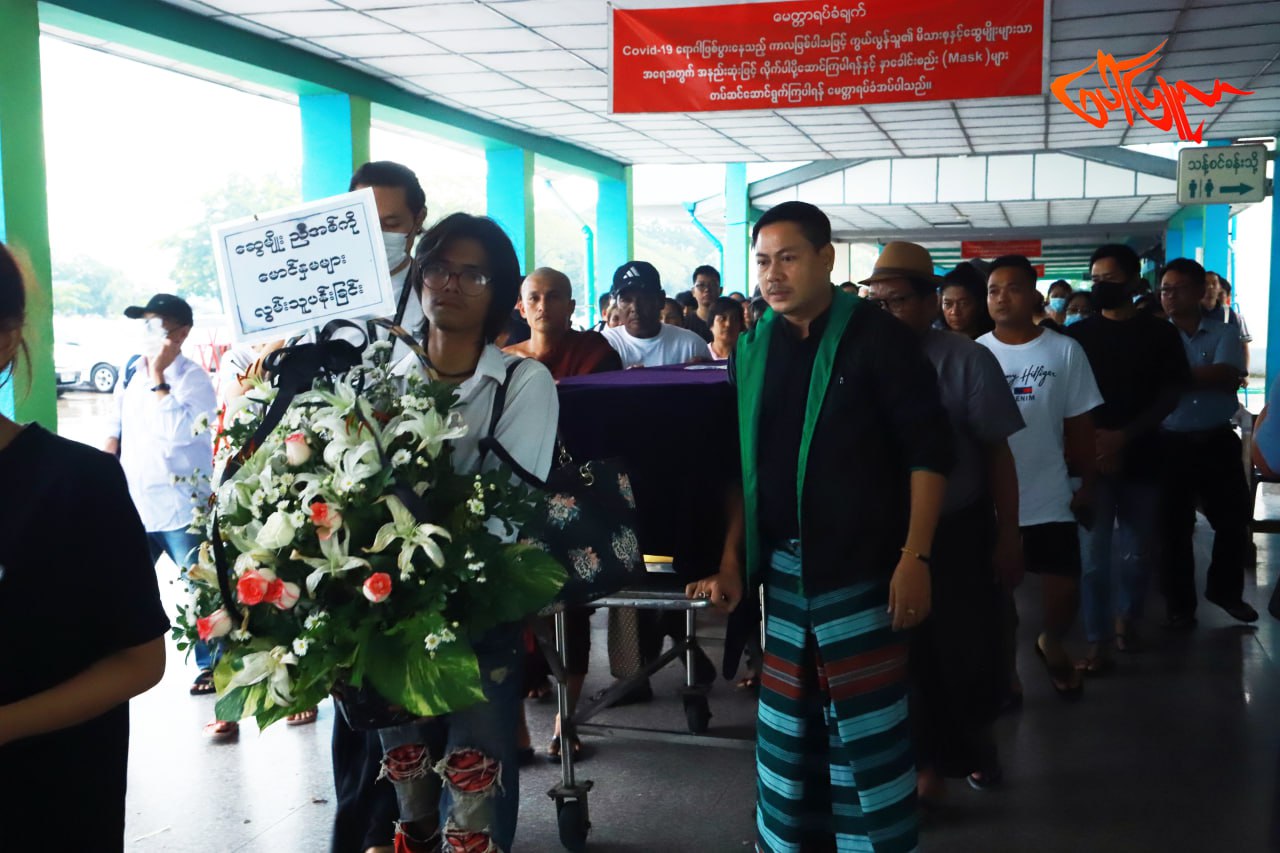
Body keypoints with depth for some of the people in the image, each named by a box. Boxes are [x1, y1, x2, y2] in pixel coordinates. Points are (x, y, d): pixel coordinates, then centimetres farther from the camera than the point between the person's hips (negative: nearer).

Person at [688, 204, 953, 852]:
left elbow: (928, 451, -8)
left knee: (868, 728, 0)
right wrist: (732, 558, 8)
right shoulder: (751, 350, 9)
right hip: (780, 566, 5)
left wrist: (914, 557, -14)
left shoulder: (877, 337, -6)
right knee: (785, 727, 13)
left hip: (862, 566, -5)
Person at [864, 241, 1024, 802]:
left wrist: (1008, 537, -5)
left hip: (958, 532, -2)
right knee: (907, 653, 12)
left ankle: (975, 739, 37)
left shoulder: (966, 361, -8)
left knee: (967, 652, 8)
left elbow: (997, 453, -4)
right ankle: (931, 760, 31)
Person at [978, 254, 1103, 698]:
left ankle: (1051, 644, 35)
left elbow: (1080, 424, 2)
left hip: (1048, 497, -1)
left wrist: (1088, 485, 3)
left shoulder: (1065, 351, -3)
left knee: (1064, 592, 2)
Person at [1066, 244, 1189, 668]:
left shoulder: (1160, 334, 4)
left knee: (1139, 551, 10)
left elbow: (1171, 395, 0)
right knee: (1094, 554, -4)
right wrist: (1091, 442, -11)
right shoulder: (1079, 335, 4)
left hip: (1141, 458, 1)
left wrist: (1124, 436, -13)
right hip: (1091, 458, -1)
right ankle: (1098, 643, 3)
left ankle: (1127, 617, 34)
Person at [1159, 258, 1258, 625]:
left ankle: (1225, 589, 33)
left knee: (1233, 519, 11)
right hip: (1171, 443, -1)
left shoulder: (1224, 333, 0)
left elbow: (1227, 378, -17)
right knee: (1175, 527, 7)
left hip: (1218, 441, 1)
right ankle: (1181, 603, 21)